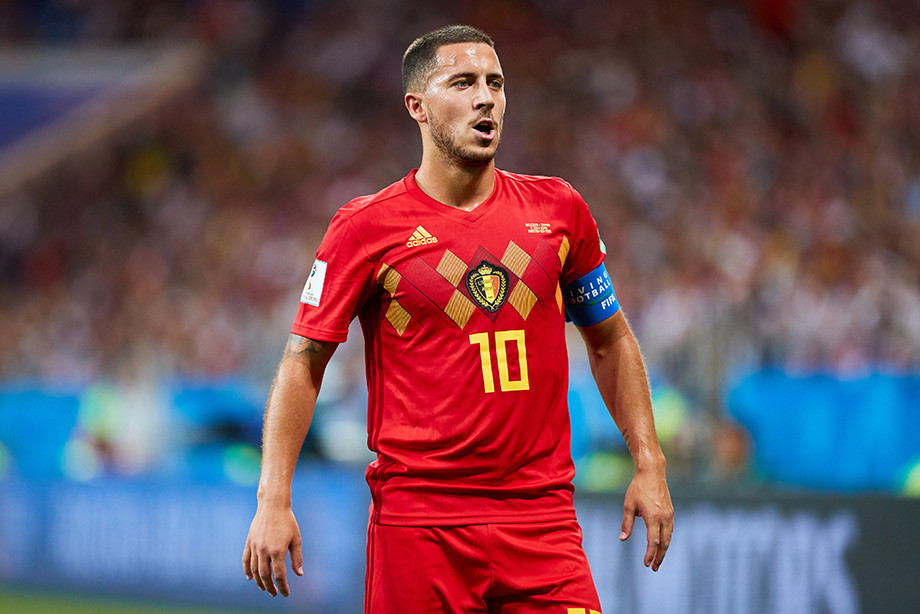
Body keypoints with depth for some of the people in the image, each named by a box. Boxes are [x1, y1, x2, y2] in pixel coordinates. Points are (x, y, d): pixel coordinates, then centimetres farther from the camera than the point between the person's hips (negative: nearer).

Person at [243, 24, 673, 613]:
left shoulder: (559, 210, 8)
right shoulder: (366, 227, -2)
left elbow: (610, 341, 18)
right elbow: (304, 361, 0)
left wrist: (649, 464, 11)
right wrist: (274, 500, -9)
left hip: (542, 514, 3)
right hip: (417, 516, -2)